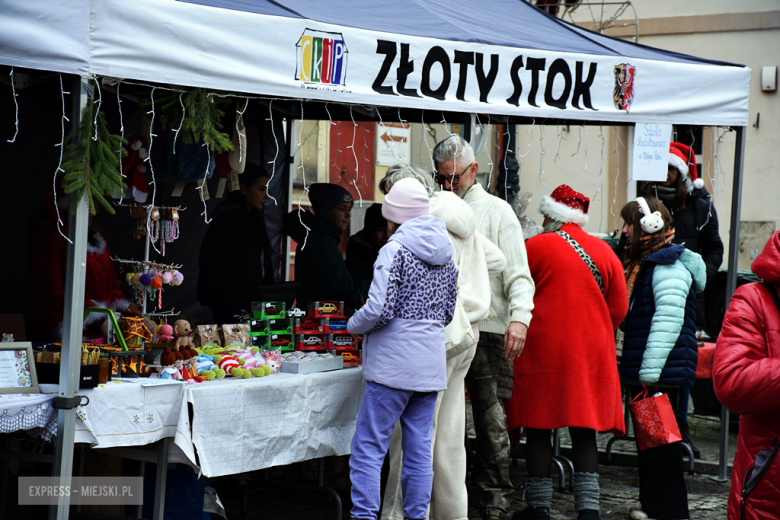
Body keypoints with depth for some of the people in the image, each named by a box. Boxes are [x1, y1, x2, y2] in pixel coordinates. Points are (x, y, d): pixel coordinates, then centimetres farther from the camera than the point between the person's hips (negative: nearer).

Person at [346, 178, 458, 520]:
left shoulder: (395, 250, -9)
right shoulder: (445, 254, 12)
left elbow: (379, 310, -16)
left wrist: (353, 325, 2)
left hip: (394, 364, -7)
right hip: (432, 365, 7)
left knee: (368, 449, -4)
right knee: (419, 451, 10)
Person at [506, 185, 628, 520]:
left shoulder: (535, 246, -3)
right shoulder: (604, 251, 6)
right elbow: (619, 308, 8)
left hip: (541, 348, -3)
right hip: (591, 354, 3)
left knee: (538, 430, 5)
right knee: (584, 432, 5)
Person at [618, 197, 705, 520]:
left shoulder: (669, 267, -14)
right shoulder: (643, 262, 18)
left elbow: (668, 321, -22)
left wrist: (651, 371, -25)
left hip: (662, 372, -10)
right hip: (643, 370, 10)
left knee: (660, 441, -6)